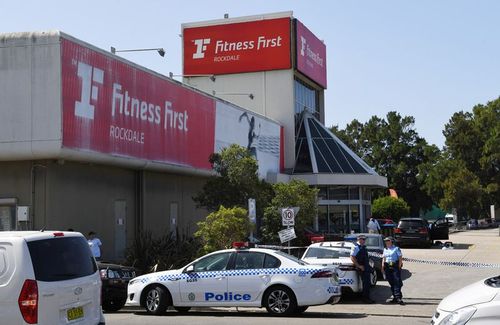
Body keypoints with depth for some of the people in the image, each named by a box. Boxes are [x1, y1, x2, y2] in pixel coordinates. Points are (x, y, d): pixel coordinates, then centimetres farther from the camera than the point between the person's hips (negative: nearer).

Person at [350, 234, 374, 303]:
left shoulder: (363, 247, 17)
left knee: (367, 283, 11)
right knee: (366, 283, -8)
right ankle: (365, 298, -1)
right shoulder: (356, 247, -11)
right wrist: (359, 266, -20)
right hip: (362, 268, -9)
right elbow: (352, 258, -18)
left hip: (367, 267, 9)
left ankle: (367, 298, 18)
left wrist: (368, 266, 19)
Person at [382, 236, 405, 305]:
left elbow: (400, 258, -4)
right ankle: (395, 297, 14)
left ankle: (398, 297, -15)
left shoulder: (396, 248, -1)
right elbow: (383, 258, 18)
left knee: (397, 282, -11)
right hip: (387, 267, 6)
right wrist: (383, 267, 9)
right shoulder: (385, 249, 16)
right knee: (391, 283, 7)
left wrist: (399, 266, -12)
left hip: (395, 266, -6)